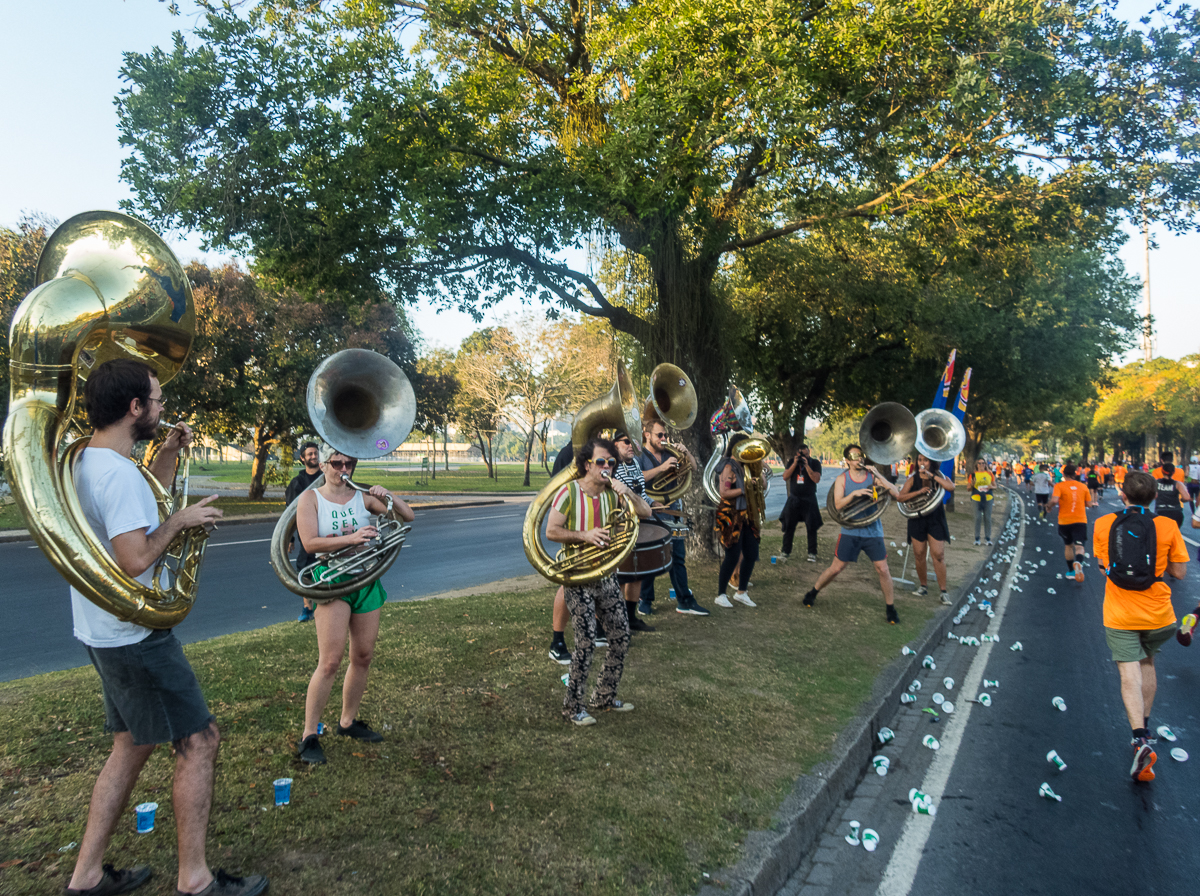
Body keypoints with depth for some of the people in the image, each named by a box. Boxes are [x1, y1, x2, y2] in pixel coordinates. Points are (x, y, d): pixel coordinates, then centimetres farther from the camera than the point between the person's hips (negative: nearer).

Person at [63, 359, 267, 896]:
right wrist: (181, 519, -16)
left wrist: (168, 458, 12)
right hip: (134, 636, -10)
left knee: (132, 745, 20)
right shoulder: (118, 472, -24)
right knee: (199, 741, 0)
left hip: (105, 631, 10)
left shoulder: (85, 462, 8)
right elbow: (135, 559, -31)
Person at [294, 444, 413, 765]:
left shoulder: (363, 497, 4)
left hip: (366, 580, 4)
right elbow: (310, 542, -14)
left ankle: (348, 721, 29)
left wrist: (386, 497, -16)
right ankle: (309, 736, 3)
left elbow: (408, 516, 1)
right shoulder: (310, 498, -2)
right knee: (330, 661, -10)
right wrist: (351, 538, -26)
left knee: (363, 657, 11)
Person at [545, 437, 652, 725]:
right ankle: (573, 707, 9)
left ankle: (604, 697, 27)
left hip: (606, 574, 6)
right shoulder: (569, 492, -11)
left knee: (621, 636, 9)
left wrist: (627, 492, -17)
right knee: (586, 642, -9)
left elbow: (645, 513, -2)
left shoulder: (612, 493, 4)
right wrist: (584, 534, -24)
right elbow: (551, 531, -12)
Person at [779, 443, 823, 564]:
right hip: (794, 499, 2)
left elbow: (816, 479, -15)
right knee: (789, 527, 2)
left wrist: (806, 465, -20)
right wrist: (795, 463, -12)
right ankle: (786, 552, 10)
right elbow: (785, 477, -4)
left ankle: (812, 553, 10)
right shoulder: (792, 462, 6)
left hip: (809, 500, -2)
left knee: (811, 527, 0)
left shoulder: (815, 463, -2)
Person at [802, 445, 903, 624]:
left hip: (873, 532, 1)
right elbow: (838, 504, -12)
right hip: (850, 531, -1)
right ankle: (813, 592, 25)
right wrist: (854, 494, -26)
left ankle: (890, 608, 15)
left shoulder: (873, 476, 0)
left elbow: (897, 494, -9)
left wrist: (879, 476, -18)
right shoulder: (842, 480, -1)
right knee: (836, 568, 3)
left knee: (883, 570, -2)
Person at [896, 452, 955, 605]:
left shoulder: (940, 476, 0)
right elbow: (901, 497, -9)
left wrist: (931, 475, -22)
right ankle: (923, 585, 23)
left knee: (939, 555, -5)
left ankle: (943, 591, -1)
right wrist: (919, 492, -22)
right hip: (917, 520, 1)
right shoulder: (913, 479, 1)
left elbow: (951, 487, -20)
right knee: (919, 555, 7)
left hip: (936, 520, -1)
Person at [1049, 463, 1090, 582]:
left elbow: (1054, 501, -22)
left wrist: (1050, 505, -2)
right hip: (1080, 520, 1)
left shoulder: (1059, 486, -7)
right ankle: (1078, 562, -38)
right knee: (1079, 546, -7)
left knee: (1068, 545, 18)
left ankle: (1071, 570, 26)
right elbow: (1087, 504, 12)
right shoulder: (1083, 486, 4)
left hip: (1064, 521, 0)